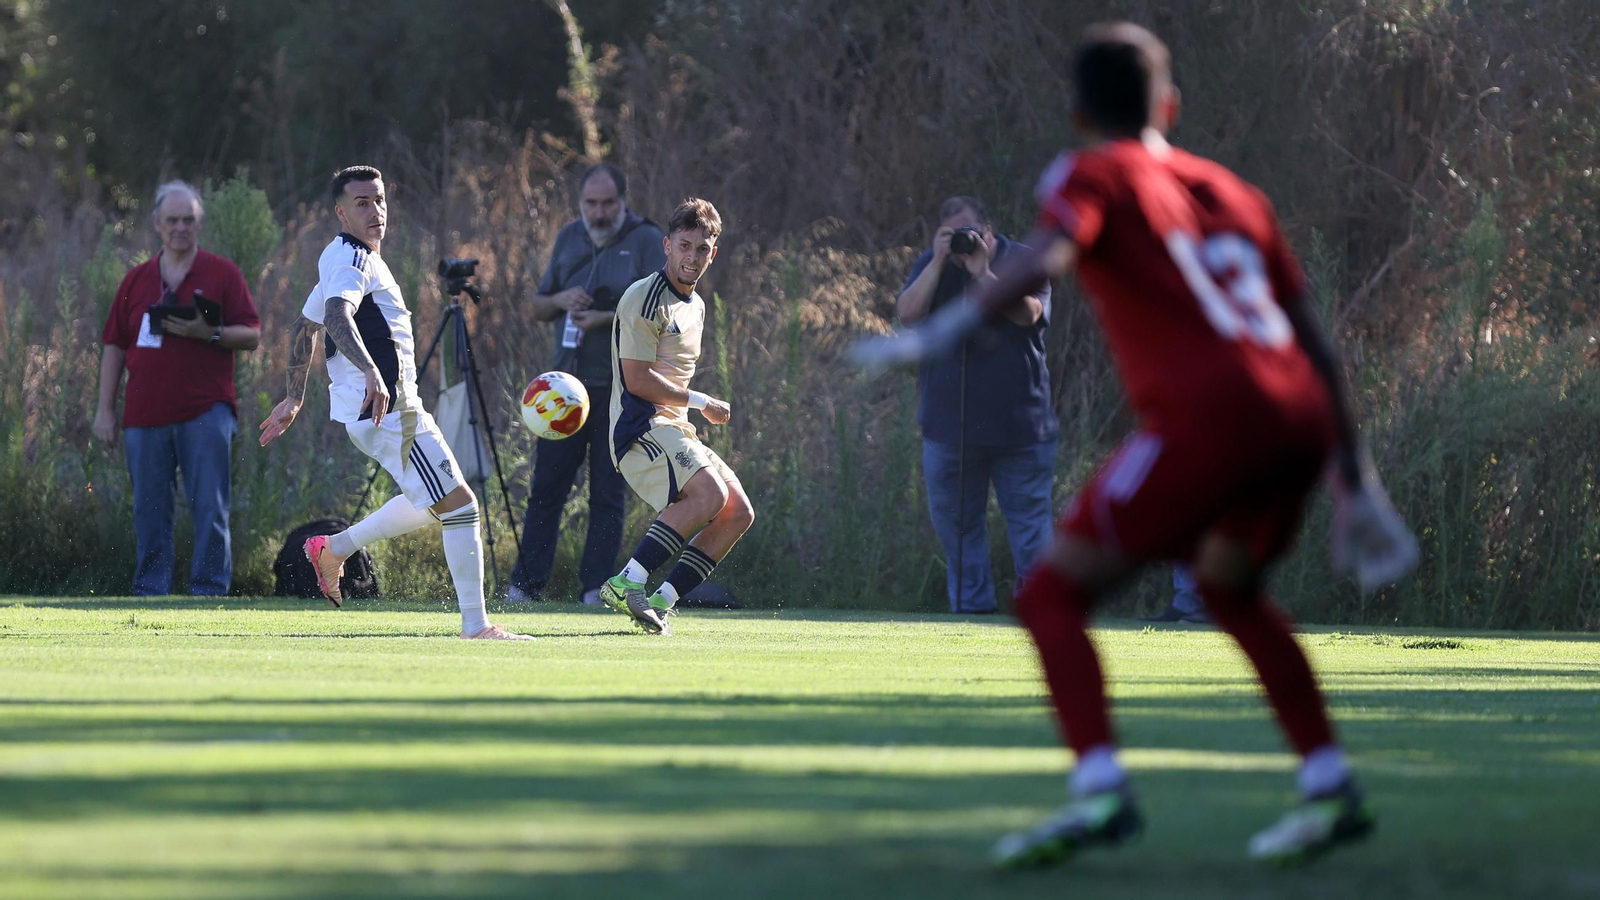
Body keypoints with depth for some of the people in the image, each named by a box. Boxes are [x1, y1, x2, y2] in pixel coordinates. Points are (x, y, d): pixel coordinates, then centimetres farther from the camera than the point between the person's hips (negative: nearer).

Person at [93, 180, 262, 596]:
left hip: (205, 415, -3)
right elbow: (113, 346, 13)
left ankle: (210, 592, -1)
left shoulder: (222, 274, 5)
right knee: (149, 513, 5)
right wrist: (105, 410, 7)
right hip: (146, 416, 3)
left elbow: (252, 336, 1)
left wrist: (210, 333, -17)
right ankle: (150, 593, 11)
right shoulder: (136, 280, 13)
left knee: (210, 510, -5)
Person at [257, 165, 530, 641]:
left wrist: (295, 397, 35)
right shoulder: (352, 259, -12)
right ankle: (475, 626, -14)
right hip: (387, 408, -10)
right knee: (459, 505, -12)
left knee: (436, 502, 22)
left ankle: (333, 548, 24)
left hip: (372, 409, 10)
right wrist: (369, 371, -47)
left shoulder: (344, 258, 20)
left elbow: (304, 328, 30)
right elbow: (337, 313, -32)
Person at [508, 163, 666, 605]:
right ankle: (524, 586, 3)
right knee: (546, 489, 1)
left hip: (619, 389, -4)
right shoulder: (569, 238, 12)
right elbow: (538, 308, 17)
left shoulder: (647, 240, -3)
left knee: (607, 494, -1)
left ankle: (596, 590, 4)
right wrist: (560, 300, -5)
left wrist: (607, 318, -21)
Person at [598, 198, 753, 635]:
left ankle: (662, 600, -3)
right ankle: (627, 582, -29)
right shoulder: (645, 298, -10)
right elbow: (637, 380, -16)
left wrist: (691, 421, 18)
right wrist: (700, 402, -10)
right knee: (709, 495, -29)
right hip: (640, 428, -10)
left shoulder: (695, 305, 20)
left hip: (674, 430, 10)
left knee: (739, 513, -1)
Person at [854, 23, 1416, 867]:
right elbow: (1312, 339, 27)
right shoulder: (1230, 191, 27)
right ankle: (1330, 787, 28)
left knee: (1053, 591, 0)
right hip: (1301, 419, 7)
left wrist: (951, 325, -25)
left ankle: (1100, 787, -21)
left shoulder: (1093, 175, 10)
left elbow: (1046, 256, -14)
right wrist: (1351, 473, 32)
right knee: (1227, 581, 33)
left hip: (1204, 417, -6)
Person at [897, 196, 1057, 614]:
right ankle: (970, 604, 14)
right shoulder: (930, 264, 6)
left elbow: (1028, 314, -17)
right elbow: (908, 312, -10)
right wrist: (940, 262, -17)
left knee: (1029, 513, 0)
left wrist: (982, 272, -23)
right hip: (948, 420, 3)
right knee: (953, 519, 6)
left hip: (1018, 419, -3)